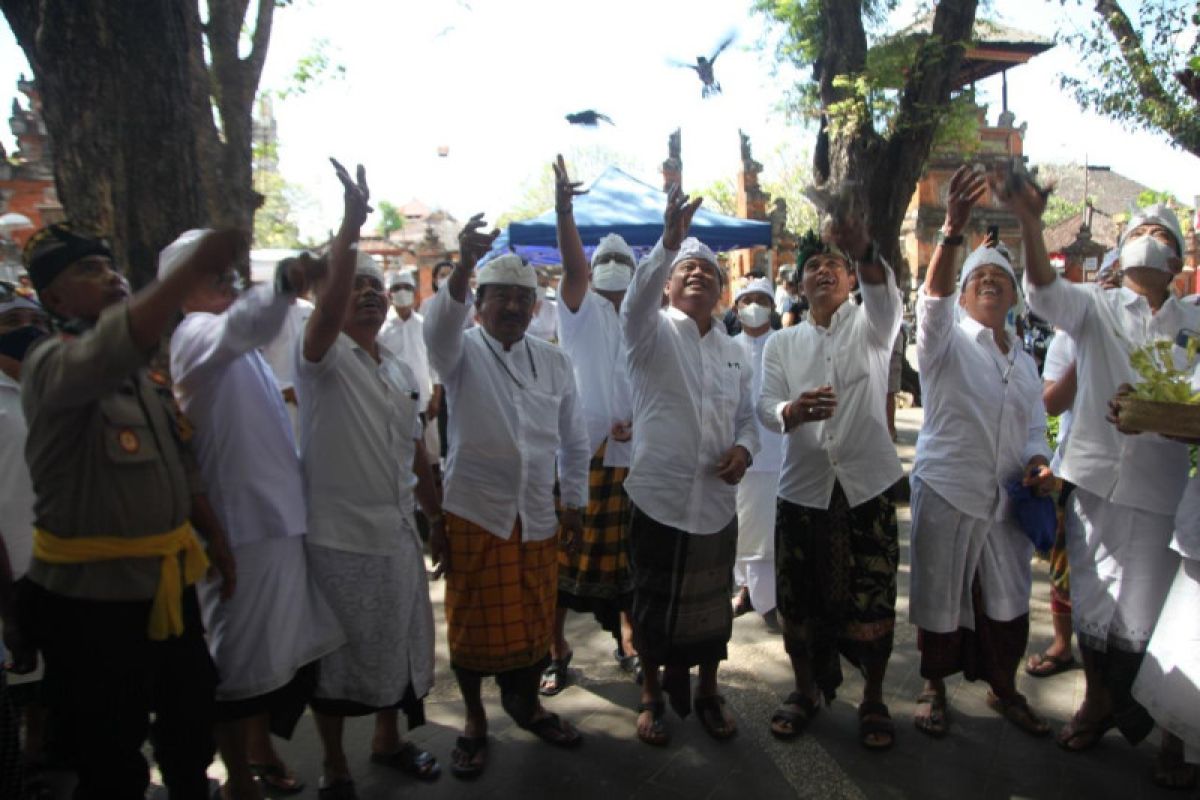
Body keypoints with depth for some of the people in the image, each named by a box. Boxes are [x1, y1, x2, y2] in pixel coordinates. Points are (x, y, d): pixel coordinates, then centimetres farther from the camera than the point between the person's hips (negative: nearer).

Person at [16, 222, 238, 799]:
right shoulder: (52, 363, -15)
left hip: (169, 586, 7)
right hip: (92, 596, -7)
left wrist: (217, 541, 15)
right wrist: (196, 270, -49)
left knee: (191, 734, 23)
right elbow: (111, 350, -40)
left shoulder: (147, 372, 9)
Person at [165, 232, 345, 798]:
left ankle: (261, 751, 39)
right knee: (242, 660, 4)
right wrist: (285, 282, -55)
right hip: (242, 523, -9)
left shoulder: (235, 348, 18)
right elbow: (241, 324, -38)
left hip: (279, 515, 10)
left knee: (277, 651, 21)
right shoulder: (194, 334, -13)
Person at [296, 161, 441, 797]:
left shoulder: (401, 373, 10)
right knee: (337, 658, 8)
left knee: (396, 643, 19)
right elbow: (326, 305, -31)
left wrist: (439, 516, 17)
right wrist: (352, 221, -38)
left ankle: (388, 740, 41)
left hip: (397, 535, 6)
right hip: (338, 537, -6)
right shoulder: (322, 358, -9)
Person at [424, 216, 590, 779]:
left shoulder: (554, 362, 7)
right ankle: (474, 720, 30)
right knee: (473, 625, 8)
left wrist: (574, 503, 11)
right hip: (473, 514, -3)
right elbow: (439, 326, -28)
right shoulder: (462, 352, -3)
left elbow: (574, 439, 12)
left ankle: (527, 704, 40)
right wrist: (466, 265, -44)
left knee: (536, 621, 15)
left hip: (538, 517, 3)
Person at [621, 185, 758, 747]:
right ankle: (652, 696, 30)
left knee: (712, 606, 15)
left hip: (717, 501, 4)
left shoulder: (734, 352, 11)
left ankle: (706, 694, 35)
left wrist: (744, 448, -6)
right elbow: (637, 300, -26)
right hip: (658, 496, -4)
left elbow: (746, 416, 16)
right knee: (653, 605, 9)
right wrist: (669, 241, -40)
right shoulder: (653, 333, -4)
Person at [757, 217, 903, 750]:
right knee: (799, 600, 9)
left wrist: (865, 252, -44)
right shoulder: (781, 343, 9)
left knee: (872, 602, 3)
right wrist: (793, 411, -30)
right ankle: (806, 689, 31)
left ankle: (873, 700, 25)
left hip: (866, 487, -1)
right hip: (803, 489, 2)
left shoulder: (869, 327, 4)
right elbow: (766, 408, -5)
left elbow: (886, 300, -22)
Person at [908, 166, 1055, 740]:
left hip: (1005, 495, 5)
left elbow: (1034, 426, 17)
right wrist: (952, 232, -39)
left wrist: (1037, 463, -5)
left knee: (1008, 596, 13)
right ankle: (934, 689, 24)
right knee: (940, 595, 5)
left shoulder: (1024, 360, 15)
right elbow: (933, 299, -24)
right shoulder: (948, 342, -3)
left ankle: (1003, 689, 33)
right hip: (946, 489, -5)